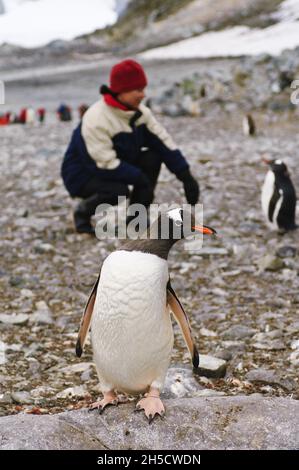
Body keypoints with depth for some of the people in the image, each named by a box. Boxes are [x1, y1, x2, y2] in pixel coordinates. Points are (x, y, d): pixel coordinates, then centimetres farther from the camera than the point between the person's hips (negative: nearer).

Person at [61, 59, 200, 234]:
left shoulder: (140, 112, -5)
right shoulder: (96, 119, -29)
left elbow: (164, 141, -6)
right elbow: (106, 164, -29)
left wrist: (186, 176, -14)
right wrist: (141, 179, -27)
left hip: (117, 169, 8)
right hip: (83, 174, -8)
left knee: (153, 157, -13)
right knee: (118, 192, -35)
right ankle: (83, 212, -4)